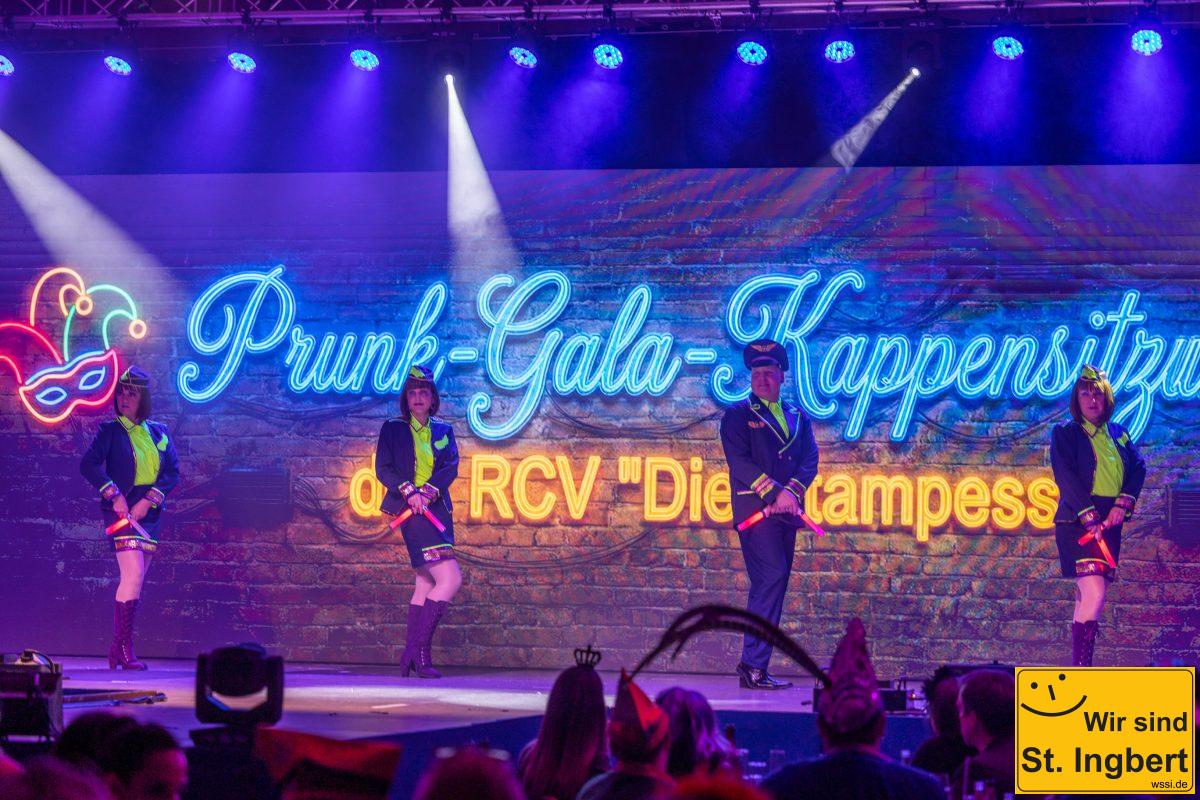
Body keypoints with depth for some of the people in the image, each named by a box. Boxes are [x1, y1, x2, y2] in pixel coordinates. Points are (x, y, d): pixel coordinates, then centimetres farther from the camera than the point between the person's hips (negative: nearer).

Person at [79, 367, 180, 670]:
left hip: (149, 513, 5)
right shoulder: (111, 431, 1)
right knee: (133, 575, -18)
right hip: (122, 510, -5)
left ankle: (119, 649, 12)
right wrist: (114, 494, -20)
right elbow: (88, 464, -9)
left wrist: (149, 500, -11)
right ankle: (123, 648, -16)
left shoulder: (159, 433, 11)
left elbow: (172, 471, 4)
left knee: (134, 582, 6)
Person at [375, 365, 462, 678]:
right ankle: (419, 651, -16)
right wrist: (408, 491, -19)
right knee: (450, 579, -19)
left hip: (437, 510, 6)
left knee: (425, 586, 7)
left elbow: (451, 467, 1)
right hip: (412, 511, -6)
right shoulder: (393, 429, 4)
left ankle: (411, 657, 11)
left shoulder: (443, 431, 14)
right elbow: (382, 468, -3)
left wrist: (429, 491, -17)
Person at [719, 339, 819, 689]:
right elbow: (739, 462, -9)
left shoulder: (797, 417, 19)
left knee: (771, 586, 5)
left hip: (785, 513, 6)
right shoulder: (738, 416, 3)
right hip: (754, 510, -6)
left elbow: (810, 460, 10)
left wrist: (791, 491, -9)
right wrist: (775, 493, -17)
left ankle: (754, 667, 9)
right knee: (772, 578, -17)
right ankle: (753, 666, -17)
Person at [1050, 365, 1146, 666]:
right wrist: (1089, 517, -18)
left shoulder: (1118, 435, 15)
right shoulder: (1065, 434, 1)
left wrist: (1123, 504, -11)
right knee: (1094, 595, -18)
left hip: (1108, 525, 5)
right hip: (1077, 524, -5)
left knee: (1089, 600, 6)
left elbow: (1138, 468, 7)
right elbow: (1066, 478, -9)